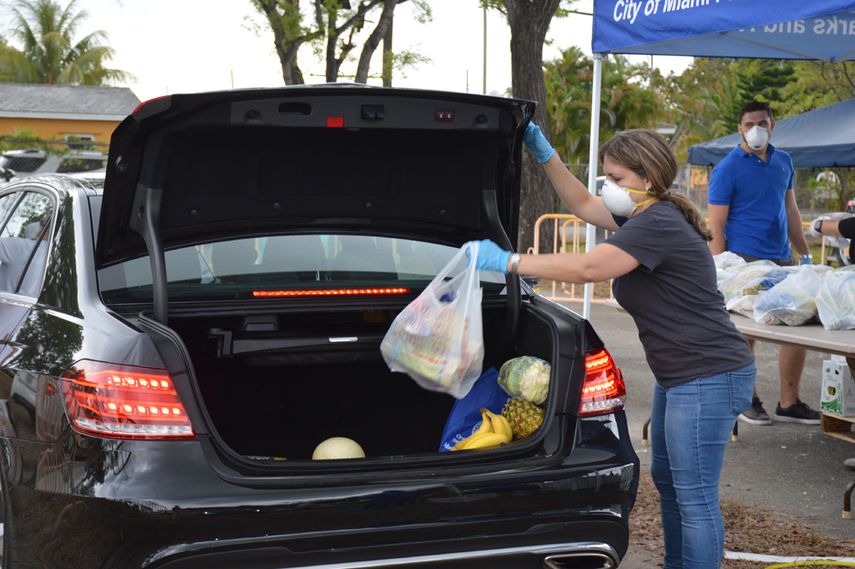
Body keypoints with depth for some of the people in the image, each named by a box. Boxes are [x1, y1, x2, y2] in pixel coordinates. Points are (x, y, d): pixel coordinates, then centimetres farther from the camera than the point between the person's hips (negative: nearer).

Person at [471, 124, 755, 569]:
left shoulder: (658, 224, -20)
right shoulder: (645, 216, 12)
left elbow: (587, 268, -29)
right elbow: (582, 205, 23)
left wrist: (508, 262, -23)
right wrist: (545, 154, 13)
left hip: (709, 378, -11)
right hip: (679, 377, 11)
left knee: (695, 499, -6)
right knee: (667, 481, 21)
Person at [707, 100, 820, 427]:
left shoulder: (783, 162, 14)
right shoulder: (728, 168, -5)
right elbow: (716, 225, -8)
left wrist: (805, 254, 19)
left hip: (782, 260, 6)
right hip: (745, 262, -6)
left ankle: (789, 403, 15)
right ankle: (747, 401, 15)